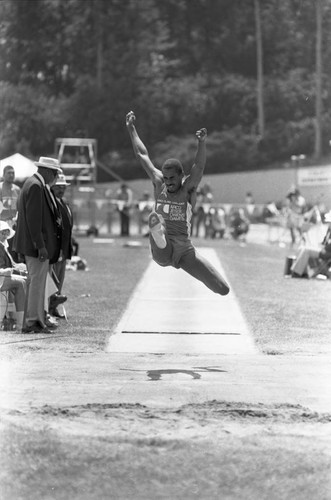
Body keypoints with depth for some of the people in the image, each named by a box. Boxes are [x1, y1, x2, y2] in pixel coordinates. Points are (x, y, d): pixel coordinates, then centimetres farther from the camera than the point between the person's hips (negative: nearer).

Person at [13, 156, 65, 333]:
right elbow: (33, 219, -22)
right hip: (37, 244, -11)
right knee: (37, 282, -6)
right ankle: (33, 323, -3)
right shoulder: (35, 186, -17)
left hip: (38, 244, 11)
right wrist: (40, 245, -23)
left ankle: (38, 320, 19)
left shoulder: (35, 184, 15)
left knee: (37, 282, 14)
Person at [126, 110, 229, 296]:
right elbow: (142, 155, 12)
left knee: (223, 290, -4)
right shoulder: (159, 184, 6)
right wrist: (131, 128, 15)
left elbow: (199, 167, -21)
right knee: (155, 218, -29)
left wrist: (202, 143, -39)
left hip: (184, 250, 0)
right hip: (162, 253, 0)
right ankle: (159, 239, -58)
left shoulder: (188, 188, -2)